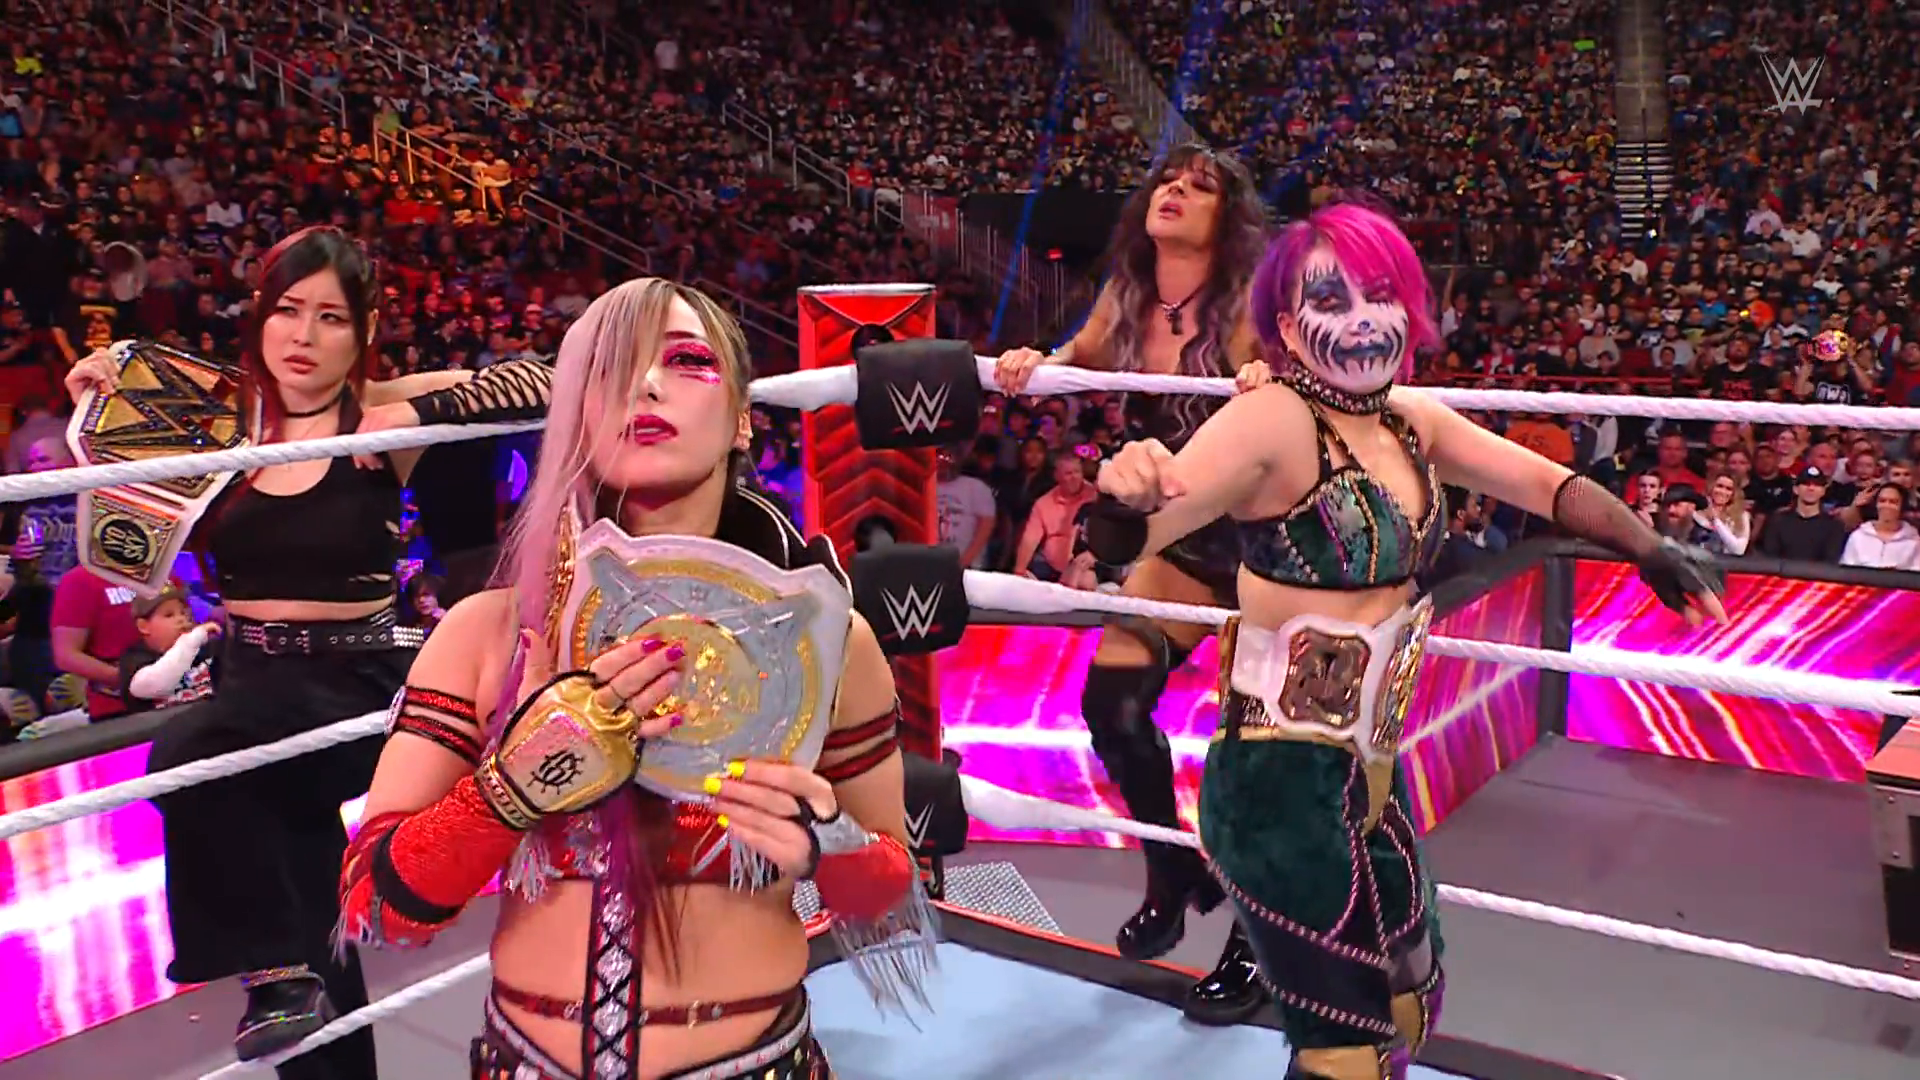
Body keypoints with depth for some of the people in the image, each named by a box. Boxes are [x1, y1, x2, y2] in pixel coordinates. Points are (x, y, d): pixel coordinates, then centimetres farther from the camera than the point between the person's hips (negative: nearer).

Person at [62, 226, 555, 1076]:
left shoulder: (384, 410, -7)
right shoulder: (223, 415, 4)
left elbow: (540, 383, -14)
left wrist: (425, 413, -24)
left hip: (358, 681, -4)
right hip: (253, 680, 4)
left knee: (186, 756, -32)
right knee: (312, 933, 9)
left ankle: (279, 970, -13)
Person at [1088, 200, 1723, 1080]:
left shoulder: (1413, 422, 3)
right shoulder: (1273, 421, -19)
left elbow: (1551, 485, 14)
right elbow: (1122, 545, -30)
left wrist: (1648, 550, 2)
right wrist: (1125, 501, -51)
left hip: (1371, 771, 8)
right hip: (1280, 779, -8)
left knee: (1407, 1009, 25)